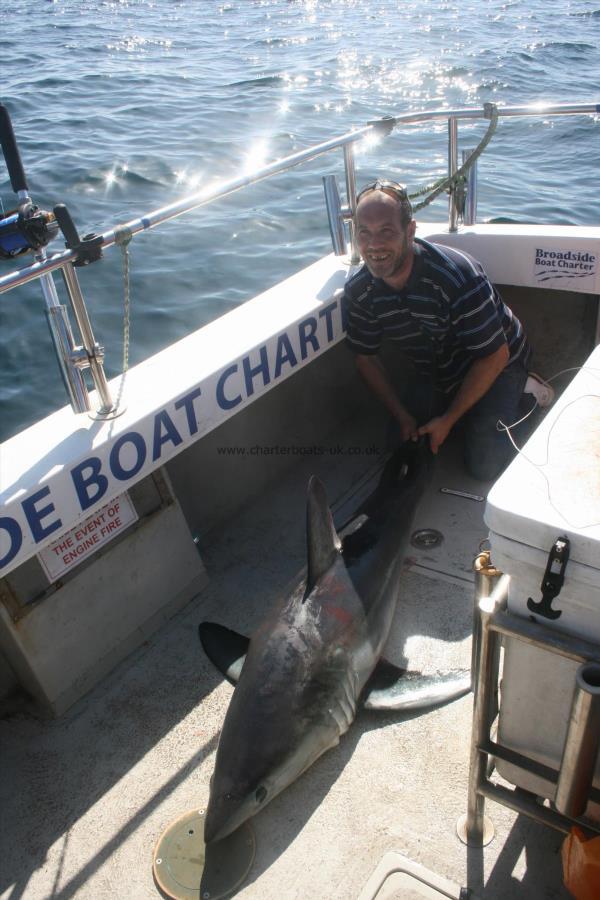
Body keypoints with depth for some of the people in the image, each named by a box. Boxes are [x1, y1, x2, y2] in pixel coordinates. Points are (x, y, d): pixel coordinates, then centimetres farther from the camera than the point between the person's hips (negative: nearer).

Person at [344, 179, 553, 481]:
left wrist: (448, 419, -22)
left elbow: (495, 356, -27)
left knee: (484, 467, -12)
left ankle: (523, 389, 12)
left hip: (492, 365, -4)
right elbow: (367, 357, -5)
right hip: (431, 370, 5)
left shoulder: (457, 275, -36)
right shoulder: (358, 291, -19)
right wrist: (402, 416, -12)